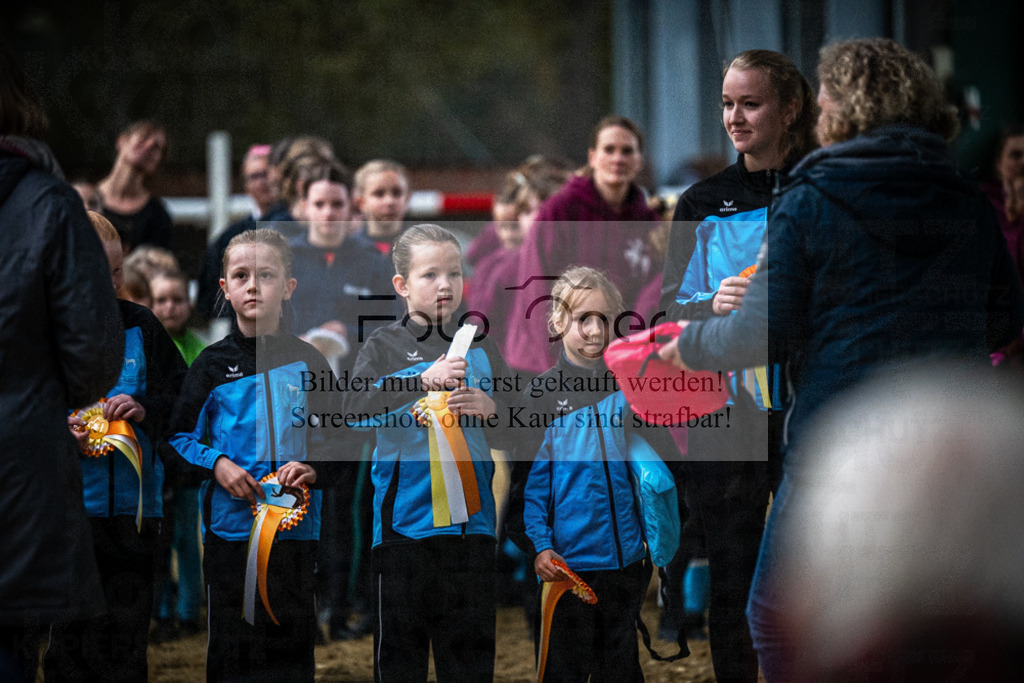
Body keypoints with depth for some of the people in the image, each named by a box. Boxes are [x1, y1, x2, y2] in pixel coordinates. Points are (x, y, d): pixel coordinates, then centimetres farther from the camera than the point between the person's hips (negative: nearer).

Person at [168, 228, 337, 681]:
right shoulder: (213, 364, 3)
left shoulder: (306, 361, 6)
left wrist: (314, 469, -10)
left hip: (294, 527, 1)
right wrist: (216, 464, -12)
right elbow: (178, 436, 5)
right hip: (229, 523, -1)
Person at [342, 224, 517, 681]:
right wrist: (423, 380, -26)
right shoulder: (385, 346, 3)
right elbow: (355, 406, -15)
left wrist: (489, 411, -10)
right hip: (405, 518, -2)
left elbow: (512, 437, 12)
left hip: (470, 521, 3)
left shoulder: (480, 349, 12)